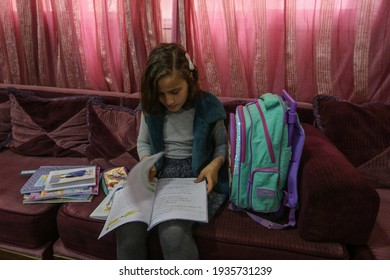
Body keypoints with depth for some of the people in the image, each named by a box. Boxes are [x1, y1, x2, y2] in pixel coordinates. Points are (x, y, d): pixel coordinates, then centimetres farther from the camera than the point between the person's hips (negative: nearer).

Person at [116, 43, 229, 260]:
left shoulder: (207, 107, -8)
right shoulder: (151, 107, 1)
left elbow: (222, 144, 6)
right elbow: (143, 142, 15)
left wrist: (215, 164, -16)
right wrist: (146, 162, -6)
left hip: (195, 178, -3)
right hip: (159, 176, 3)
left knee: (173, 233, -31)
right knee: (128, 230, -23)